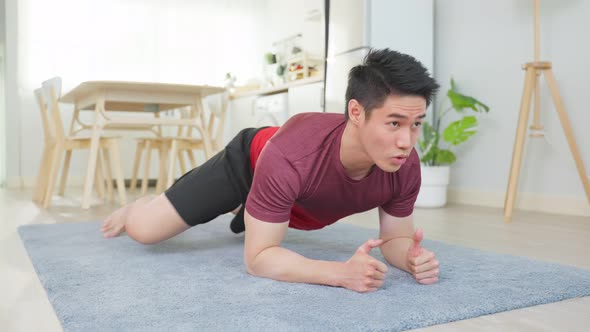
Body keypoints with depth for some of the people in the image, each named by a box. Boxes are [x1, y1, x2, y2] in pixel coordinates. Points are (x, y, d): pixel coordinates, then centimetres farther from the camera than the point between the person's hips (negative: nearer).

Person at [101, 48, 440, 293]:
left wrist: (413, 257, -43)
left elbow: (395, 238, -18)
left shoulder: (406, 167, -34)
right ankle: (140, 204, 28)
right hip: (251, 161, -4)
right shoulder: (288, 158, -48)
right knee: (143, 229, -7)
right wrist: (342, 272, -55)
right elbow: (258, 257, -41)